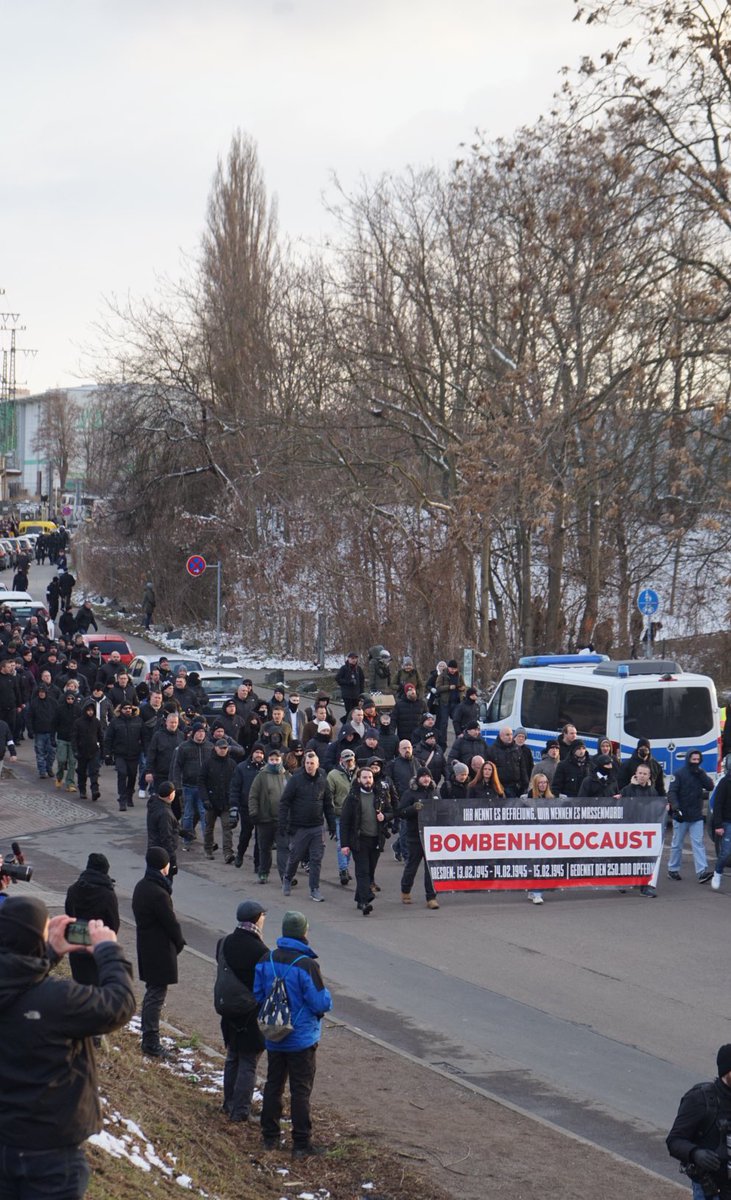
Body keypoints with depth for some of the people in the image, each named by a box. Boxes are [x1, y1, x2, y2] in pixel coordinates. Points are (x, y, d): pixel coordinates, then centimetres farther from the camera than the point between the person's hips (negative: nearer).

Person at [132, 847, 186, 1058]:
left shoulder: (141, 887, 6)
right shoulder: (159, 894, -24)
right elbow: (171, 922, -20)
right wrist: (179, 942, 0)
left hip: (146, 947, 9)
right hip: (160, 951, -9)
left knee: (152, 991, 19)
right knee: (157, 994, -3)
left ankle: (149, 1037, 27)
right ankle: (151, 1042, 1)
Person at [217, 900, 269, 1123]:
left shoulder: (224, 944, -3)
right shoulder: (259, 950, -23)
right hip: (254, 1016, -6)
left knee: (232, 1058, 21)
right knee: (248, 1063, 5)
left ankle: (229, 1103, 31)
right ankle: (240, 1110, 8)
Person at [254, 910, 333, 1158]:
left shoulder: (266, 961, -4)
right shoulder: (306, 965, -22)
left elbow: (257, 996, 3)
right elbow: (320, 1003, -19)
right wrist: (326, 995, 2)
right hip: (301, 1039, -5)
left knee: (273, 1084, 17)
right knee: (301, 1090, 2)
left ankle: (270, 1137, 23)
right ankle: (301, 1143, 5)